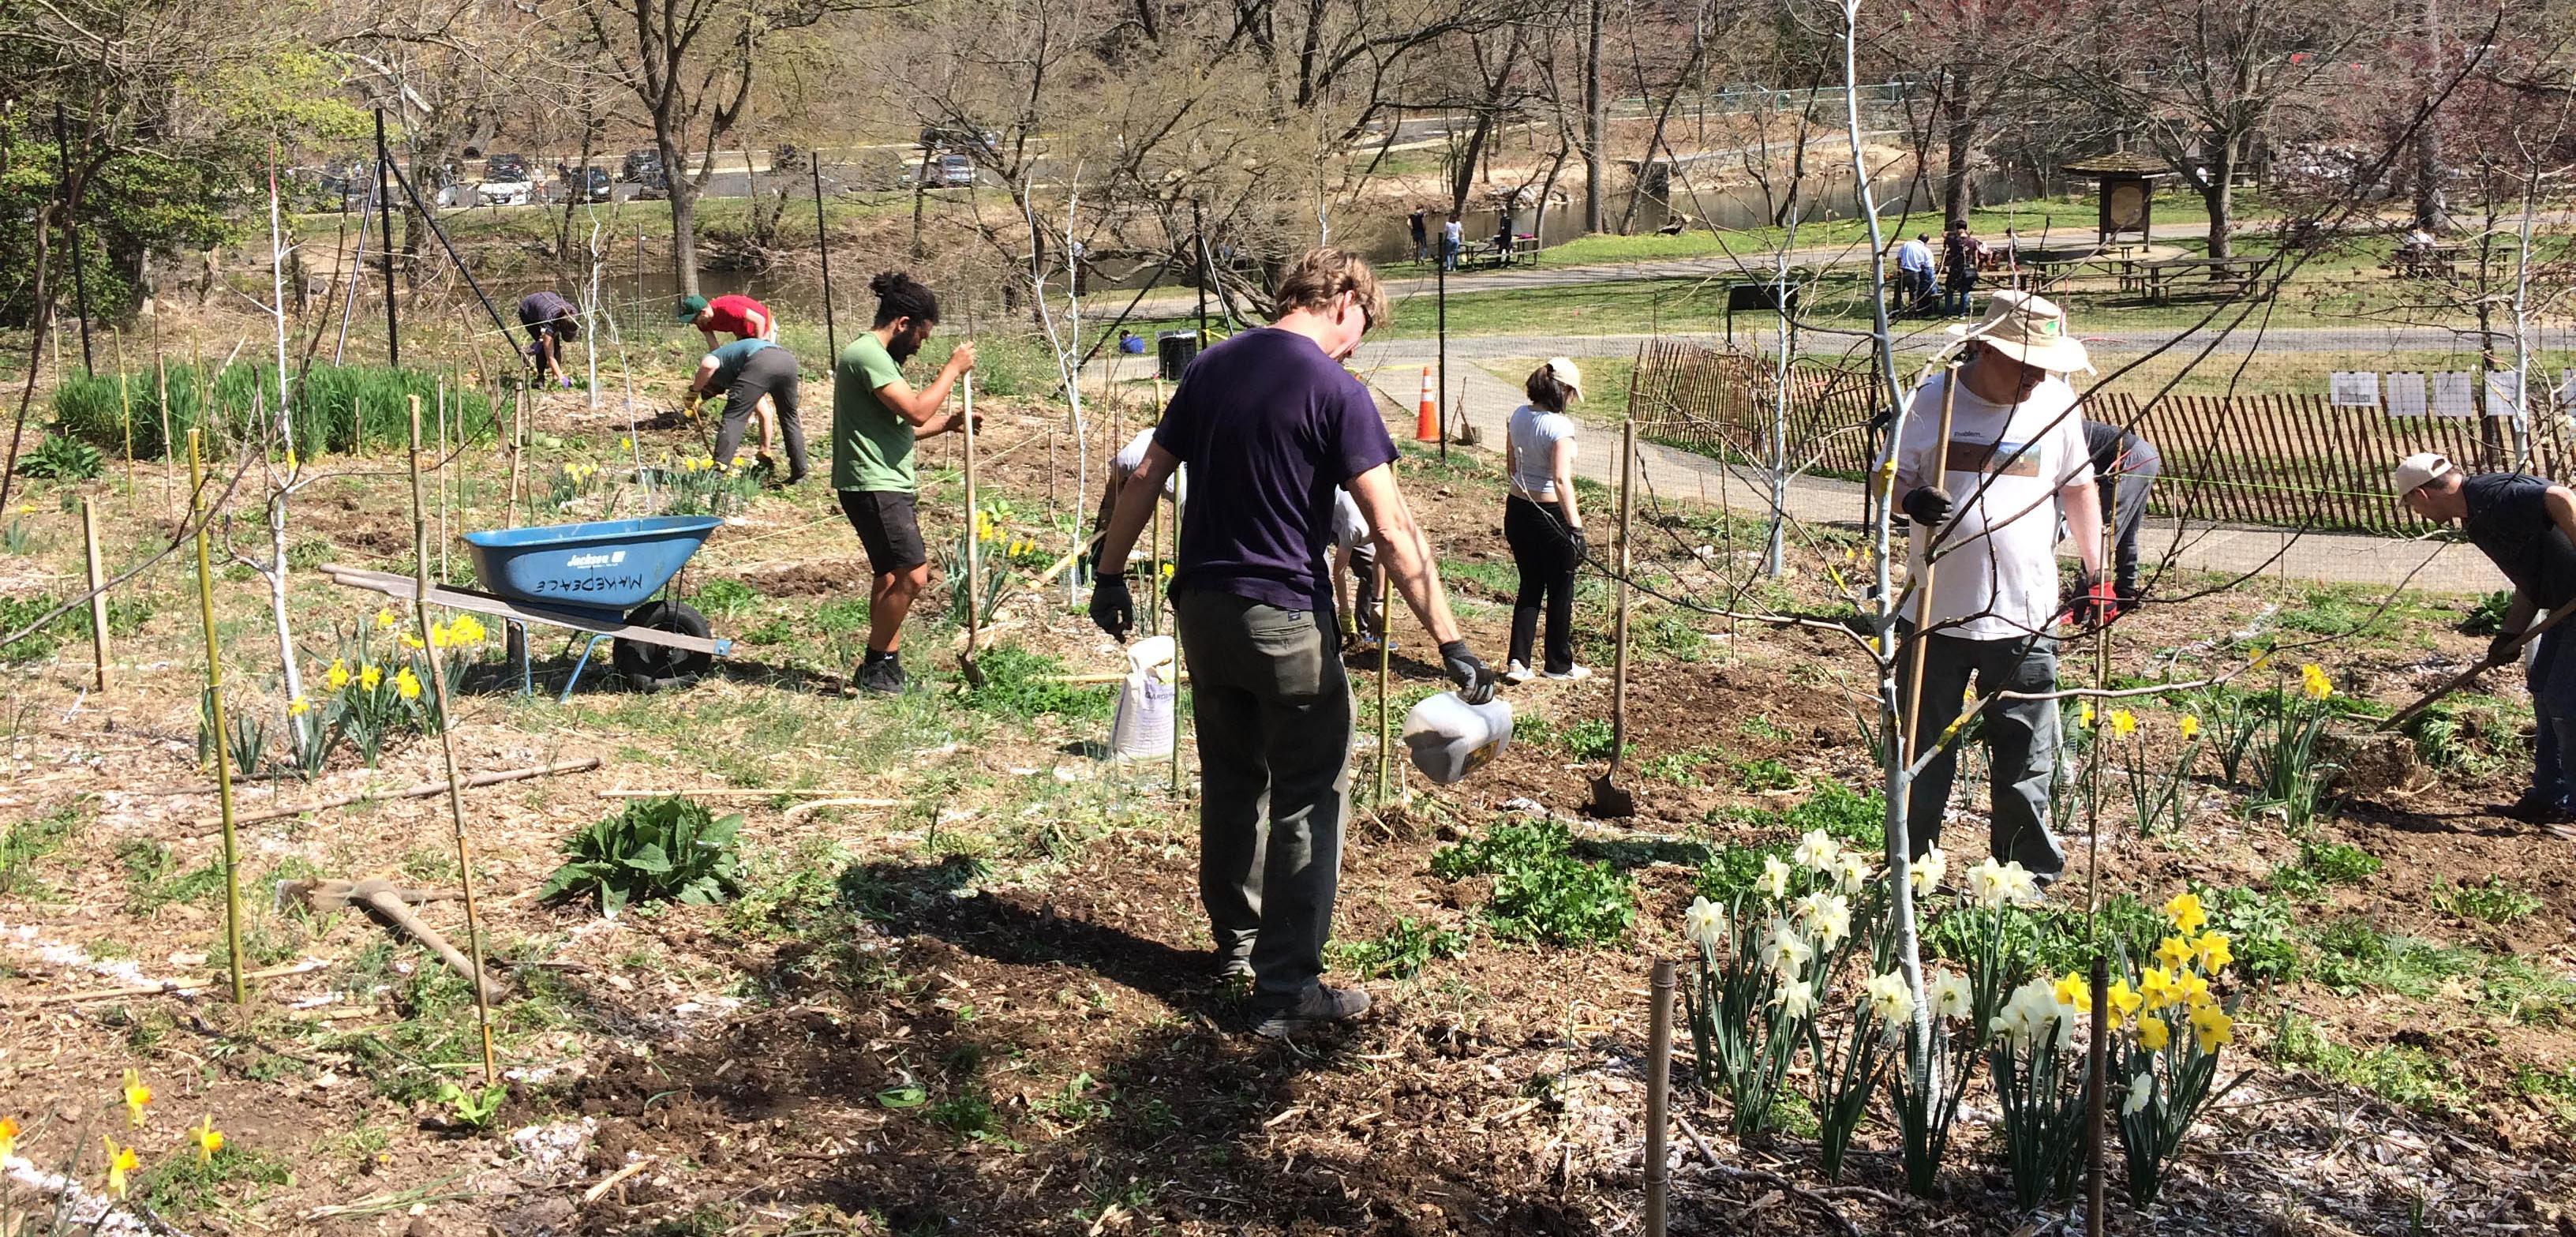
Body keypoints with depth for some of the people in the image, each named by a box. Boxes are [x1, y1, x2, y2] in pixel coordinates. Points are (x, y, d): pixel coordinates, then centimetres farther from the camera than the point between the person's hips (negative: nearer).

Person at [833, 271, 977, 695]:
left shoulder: (878, 356, 18)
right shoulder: (866, 355, -16)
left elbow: (902, 425, 25)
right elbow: (917, 410, -23)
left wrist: (948, 422, 12)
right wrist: (953, 369, -12)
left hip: (887, 486, 11)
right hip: (873, 487, -11)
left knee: (890, 576, 15)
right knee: (912, 575, -13)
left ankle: (886, 667, 22)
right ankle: (875, 667, -2)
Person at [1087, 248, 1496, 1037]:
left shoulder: (1209, 368, 9)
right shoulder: (1335, 390, -11)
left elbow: (1145, 481, 12)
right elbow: (1393, 530, -17)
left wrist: (1111, 576, 21)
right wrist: (1451, 643, -17)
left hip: (1202, 609, 7)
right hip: (1284, 620, -6)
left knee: (1230, 781, 21)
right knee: (1308, 801, 3)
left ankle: (1234, 939, 36)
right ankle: (1285, 991, 4)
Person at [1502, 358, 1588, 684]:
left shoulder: (1518, 416, 2)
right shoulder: (1560, 426, -20)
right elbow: (1561, 480, -26)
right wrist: (1576, 527, -25)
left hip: (1517, 508, 7)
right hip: (1551, 514, -7)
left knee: (1530, 586, 16)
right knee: (1560, 590, 11)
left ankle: (1518, 661, 8)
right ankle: (1558, 664, 23)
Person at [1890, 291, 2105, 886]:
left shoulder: (2056, 404, 2)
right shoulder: (1931, 401, -3)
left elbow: (2078, 486, 16)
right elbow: (1890, 476, 6)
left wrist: (2094, 566, 16)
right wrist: (1912, 498, -17)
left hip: (2024, 619, 1)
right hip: (1934, 612, 0)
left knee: (2025, 763, 6)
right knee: (1922, 754, 10)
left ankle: (2027, 878, 20)